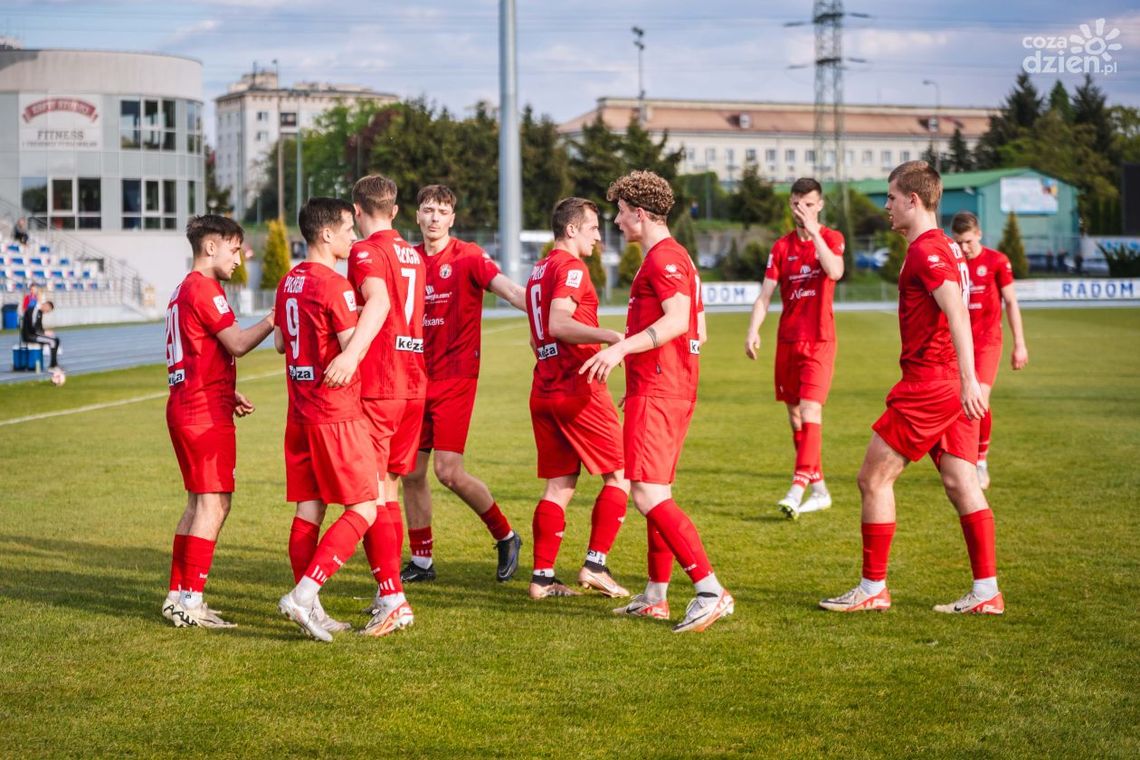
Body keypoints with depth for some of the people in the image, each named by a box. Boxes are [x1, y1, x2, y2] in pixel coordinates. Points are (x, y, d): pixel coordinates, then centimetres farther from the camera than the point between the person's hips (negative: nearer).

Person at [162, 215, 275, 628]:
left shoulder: (183, 290, 20)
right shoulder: (205, 289, -12)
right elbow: (237, 344, -16)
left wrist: (228, 394, 18)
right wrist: (276, 317, -10)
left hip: (184, 404, 10)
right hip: (206, 410, -10)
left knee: (199, 502, 15)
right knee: (214, 502, -8)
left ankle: (177, 595, 17)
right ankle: (191, 601, -9)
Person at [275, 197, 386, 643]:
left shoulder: (289, 282, 12)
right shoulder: (334, 285, -15)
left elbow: (280, 343, 23)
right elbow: (354, 348, -17)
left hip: (300, 413, 9)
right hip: (336, 413, -9)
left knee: (309, 509, 10)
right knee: (364, 508, -4)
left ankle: (310, 609, 12)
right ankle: (303, 594, -13)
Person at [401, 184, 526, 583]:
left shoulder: (468, 256, -7)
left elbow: (509, 291, -19)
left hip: (455, 377, -6)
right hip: (416, 378, 6)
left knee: (448, 472, -11)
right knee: (411, 472, 6)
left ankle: (505, 536, 11)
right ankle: (421, 561, 19)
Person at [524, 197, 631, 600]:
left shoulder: (538, 272, 19)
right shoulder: (571, 267, -9)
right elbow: (558, 324, -25)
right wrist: (609, 336, -36)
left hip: (544, 391, 9)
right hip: (577, 388, -9)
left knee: (559, 486, 10)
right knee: (620, 474, 0)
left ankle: (542, 577, 7)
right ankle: (595, 565, -4)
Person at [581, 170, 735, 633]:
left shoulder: (662, 258, -12)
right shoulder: (676, 257, 20)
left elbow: (678, 320, -27)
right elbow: (698, 329, 24)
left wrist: (623, 347, -34)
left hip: (655, 393, -11)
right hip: (676, 389, 11)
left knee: (648, 494, -15)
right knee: (657, 494, 15)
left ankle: (711, 592, -19)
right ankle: (655, 597, 21)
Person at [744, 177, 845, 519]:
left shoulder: (831, 238, 0)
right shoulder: (782, 246, 8)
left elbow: (835, 272, -21)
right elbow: (765, 293, 3)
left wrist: (813, 232, -19)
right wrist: (753, 330, -11)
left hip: (819, 340, -4)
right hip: (787, 340, 5)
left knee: (810, 410, -17)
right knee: (794, 415, 8)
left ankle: (797, 489, -25)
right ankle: (819, 490, 19)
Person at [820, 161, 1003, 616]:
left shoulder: (926, 250, -13)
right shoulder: (943, 246, 18)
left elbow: (957, 313, -25)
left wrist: (968, 380, -32)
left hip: (928, 383, -10)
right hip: (952, 387, 10)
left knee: (874, 477, -1)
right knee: (961, 483, 7)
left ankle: (873, 590, 4)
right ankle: (986, 592, 5)